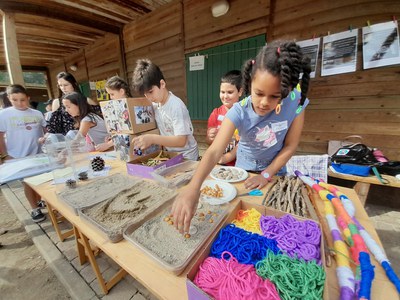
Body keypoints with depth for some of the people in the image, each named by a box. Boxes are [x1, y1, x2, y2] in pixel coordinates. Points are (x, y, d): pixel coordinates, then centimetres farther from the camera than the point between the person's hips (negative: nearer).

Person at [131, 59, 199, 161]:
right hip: (170, 155, 6)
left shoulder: (176, 106, -21)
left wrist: (152, 139, -34)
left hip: (186, 157, -6)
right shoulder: (155, 104, 1)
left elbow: (181, 141, -26)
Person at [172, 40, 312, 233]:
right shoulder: (239, 112, -32)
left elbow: (290, 146, -16)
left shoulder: (296, 101, -26)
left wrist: (266, 175, -18)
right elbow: (214, 151, -44)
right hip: (245, 168, 0)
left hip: (275, 168, 1)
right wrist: (193, 187, -59)